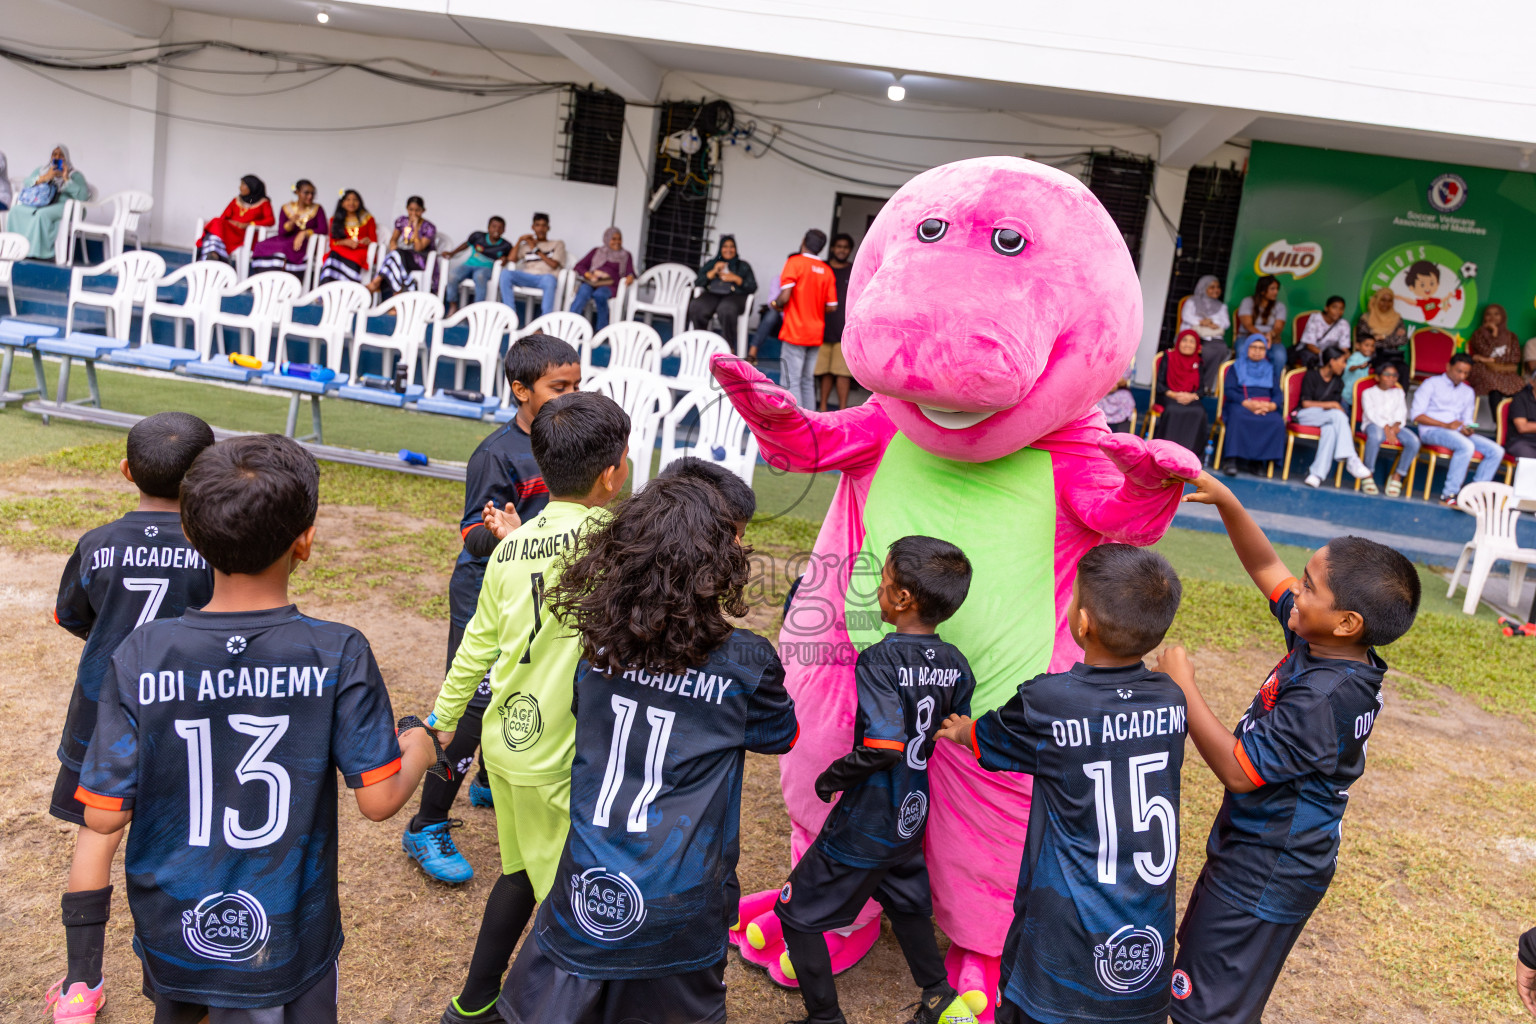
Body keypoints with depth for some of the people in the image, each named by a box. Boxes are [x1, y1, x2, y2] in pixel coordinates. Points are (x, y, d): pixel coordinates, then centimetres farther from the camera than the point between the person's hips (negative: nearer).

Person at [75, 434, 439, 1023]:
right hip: (281, 946, -2)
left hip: (171, 931, 2)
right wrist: (419, 750, 2)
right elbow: (378, 799, -18)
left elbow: (105, 815, -12)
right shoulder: (338, 655, -22)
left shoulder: (141, 656, -17)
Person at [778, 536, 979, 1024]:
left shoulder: (879, 661, -24)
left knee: (799, 912, 9)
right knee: (907, 904, 30)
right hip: (912, 817, 7)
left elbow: (883, 746, -32)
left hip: (864, 824, -7)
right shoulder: (955, 665, -3)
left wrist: (832, 777, -17)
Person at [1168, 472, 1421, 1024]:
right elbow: (1265, 568, 4)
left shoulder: (1323, 698, -33)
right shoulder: (1319, 645, -7)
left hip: (1266, 874, -9)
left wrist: (1183, 688, -22)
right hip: (1256, 852, 9)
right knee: (1199, 946, 29)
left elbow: (1240, 769, -28)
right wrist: (1226, 502, -7)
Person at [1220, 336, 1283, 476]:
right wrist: (1248, 403, -16)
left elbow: (1277, 393, 13)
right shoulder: (1236, 367, 16)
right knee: (1238, 417, -39)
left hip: (1266, 407, 2)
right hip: (1240, 404, -2)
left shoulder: (1270, 369, 24)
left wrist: (1272, 405, -12)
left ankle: (1258, 460, -24)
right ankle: (1233, 460, -39)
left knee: (1278, 422, -31)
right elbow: (1228, 390, 1)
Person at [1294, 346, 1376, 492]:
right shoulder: (1312, 375, -2)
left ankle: (1317, 473, -44)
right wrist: (1331, 405, -11)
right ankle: (1351, 460, -39)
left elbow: (1338, 407, 10)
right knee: (1337, 415, -33)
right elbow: (1306, 403, -9)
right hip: (1305, 415, -4)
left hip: (1328, 418, 4)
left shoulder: (1338, 382, 17)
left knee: (1330, 430, -35)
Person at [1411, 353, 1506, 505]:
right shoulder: (1431, 384, 4)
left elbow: (1467, 420, 21)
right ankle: (1449, 494, -32)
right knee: (1466, 446, -36)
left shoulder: (1468, 392, 25)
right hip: (1432, 431, -7)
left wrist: (1467, 429, -5)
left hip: (1458, 433, 7)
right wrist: (1446, 425, -16)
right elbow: (1417, 415, -6)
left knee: (1496, 451, -14)